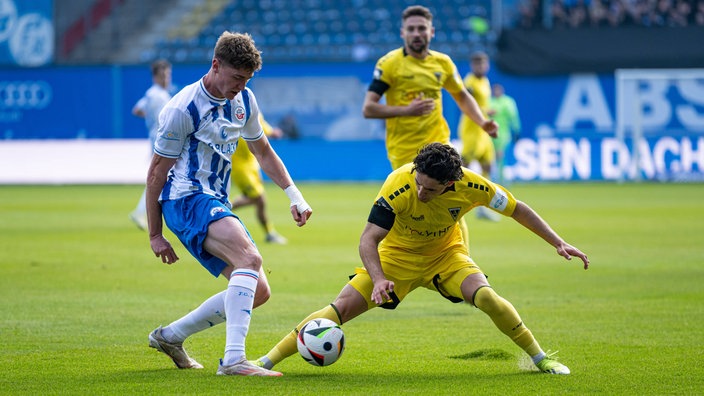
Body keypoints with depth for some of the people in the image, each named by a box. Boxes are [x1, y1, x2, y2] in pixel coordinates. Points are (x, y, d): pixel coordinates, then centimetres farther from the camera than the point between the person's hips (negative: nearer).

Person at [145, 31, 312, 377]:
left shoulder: (244, 101, 8)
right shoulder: (182, 110, -14)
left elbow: (263, 151, 23)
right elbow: (156, 173, -9)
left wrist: (294, 195, 12)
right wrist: (155, 235, -7)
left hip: (217, 205, 9)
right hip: (185, 199, -9)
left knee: (258, 291, 4)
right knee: (249, 258, -31)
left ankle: (170, 336, 17)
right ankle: (233, 359, -42)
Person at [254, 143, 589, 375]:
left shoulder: (471, 186, -26)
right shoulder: (398, 186, -33)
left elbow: (517, 209, -10)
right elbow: (369, 239, -32)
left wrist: (558, 243, -10)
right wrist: (379, 280, -49)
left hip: (445, 255, 1)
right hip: (396, 258, -1)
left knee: (486, 297, -25)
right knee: (342, 307, -14)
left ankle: (541, 359, -7)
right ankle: (267, 360, -7)